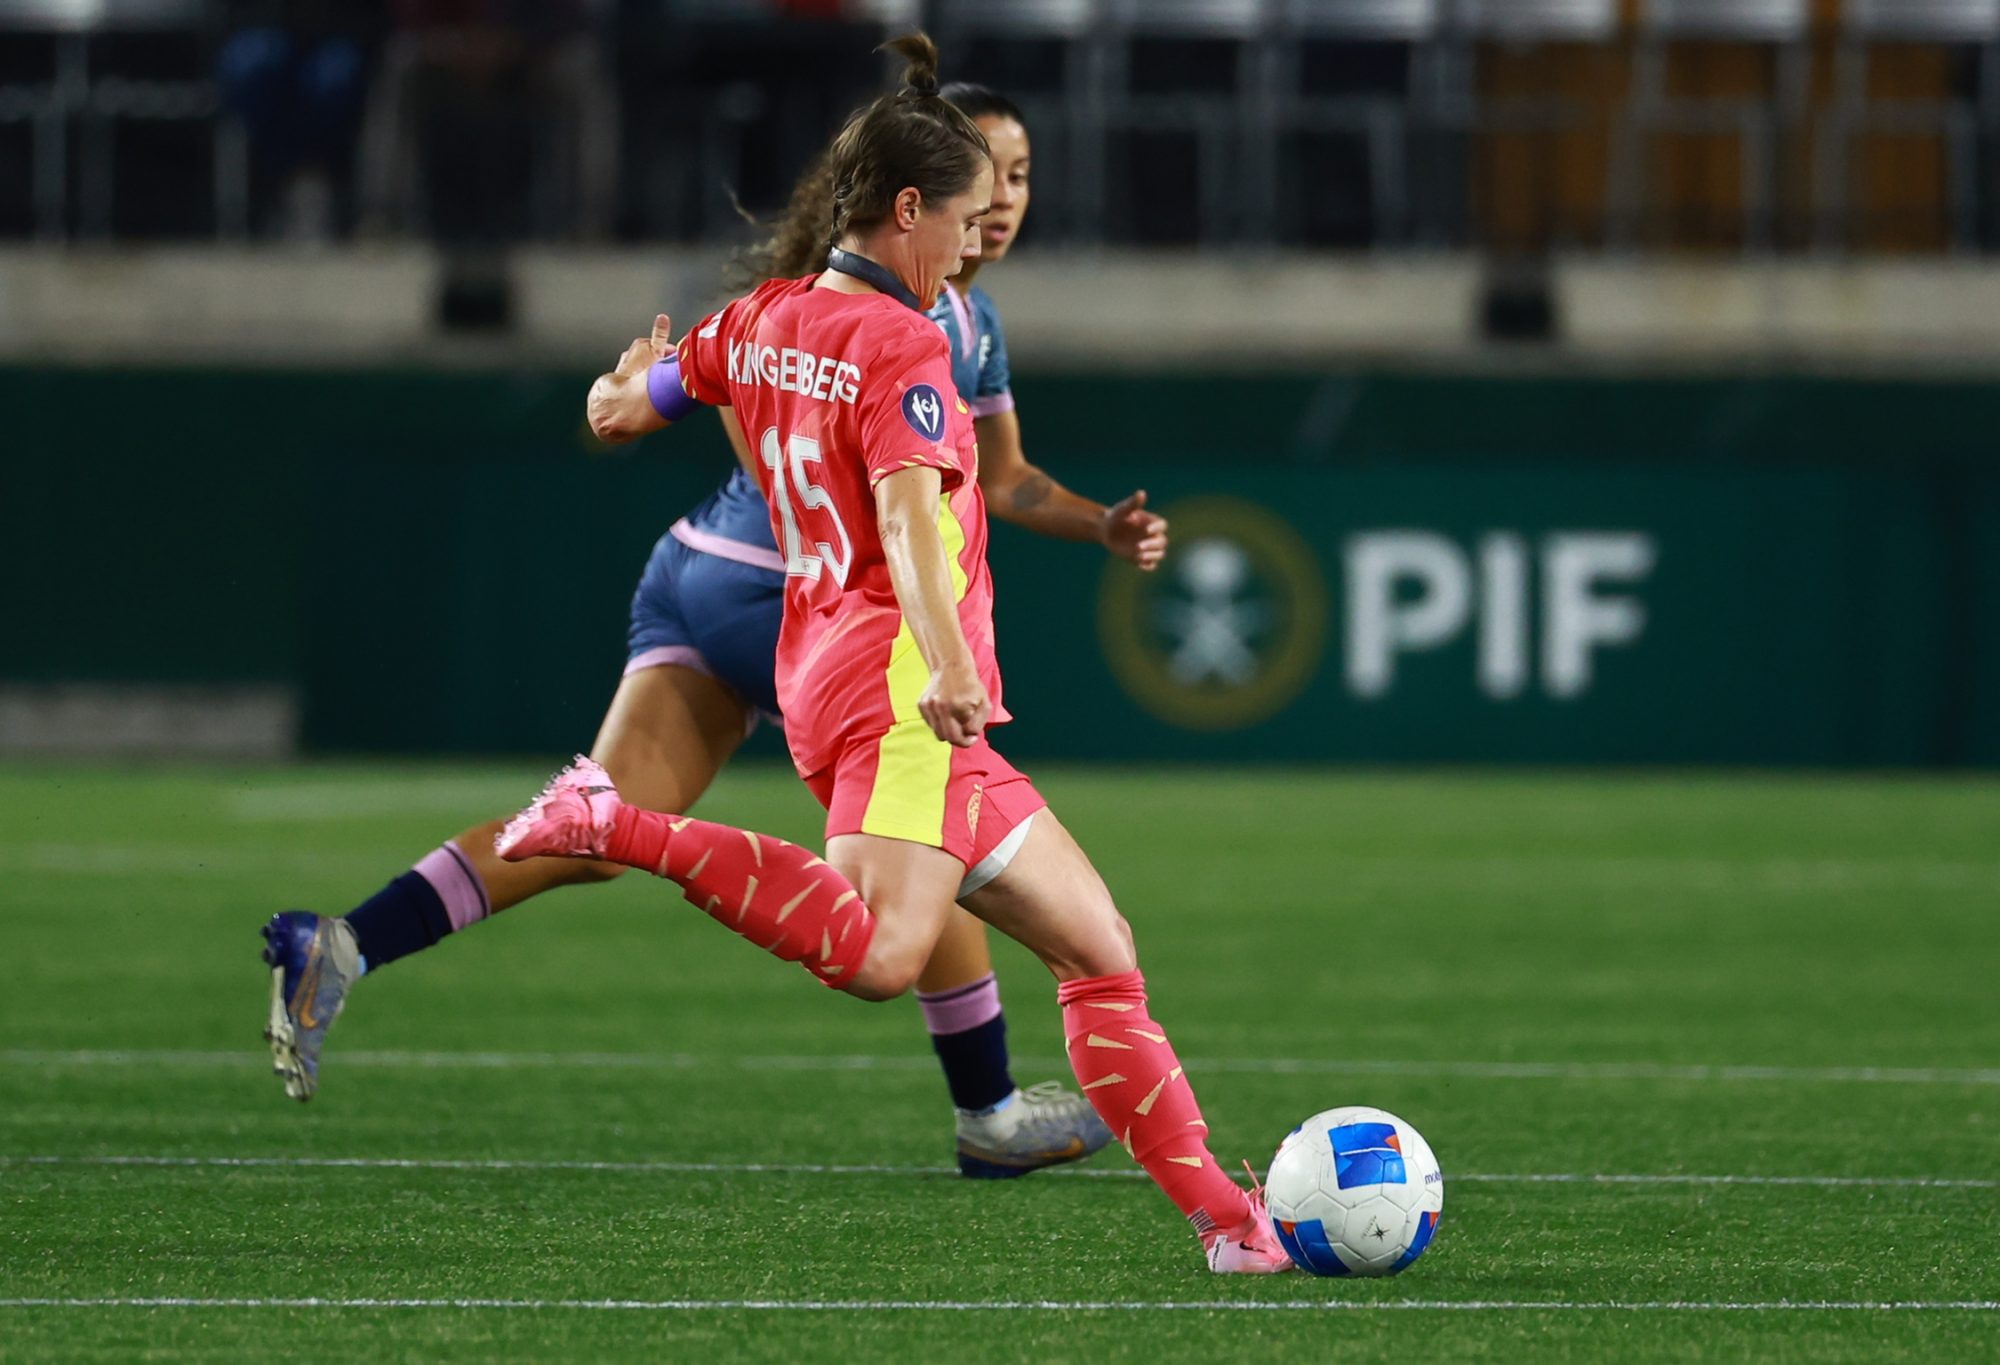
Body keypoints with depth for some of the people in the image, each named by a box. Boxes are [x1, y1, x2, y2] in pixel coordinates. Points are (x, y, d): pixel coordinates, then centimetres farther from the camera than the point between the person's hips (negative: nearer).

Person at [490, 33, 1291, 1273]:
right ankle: (616, 827, -23)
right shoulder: (902, 348, -9)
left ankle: (1222, 1216, 5)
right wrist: (946, 666, -37)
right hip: (894, 676, -11)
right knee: (880, 955, -32)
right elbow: (910, 517, -25)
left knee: (1101, 948, 9)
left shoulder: (759, 323, 16)